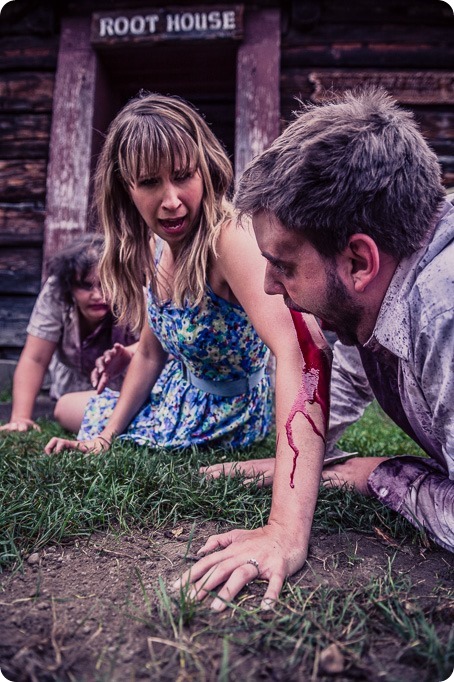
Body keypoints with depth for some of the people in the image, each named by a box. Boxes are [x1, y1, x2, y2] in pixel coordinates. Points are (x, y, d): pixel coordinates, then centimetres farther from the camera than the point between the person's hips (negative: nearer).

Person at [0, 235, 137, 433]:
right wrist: (20, 418, -29)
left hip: (126, 389, -2)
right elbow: (34, 359, -22)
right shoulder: (55, 293, -25)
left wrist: (126, 355, -60)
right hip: (75, 392, 3)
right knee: (66, 409, -19)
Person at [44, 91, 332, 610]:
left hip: (236, 410, -7)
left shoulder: (229, 237, -33)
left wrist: (288, 530, -57)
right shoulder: (155, 248, -8)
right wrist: (106, 435, 1)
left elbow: (303, 351, -48)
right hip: (189, 396, 7)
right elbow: (152, 351, 3)